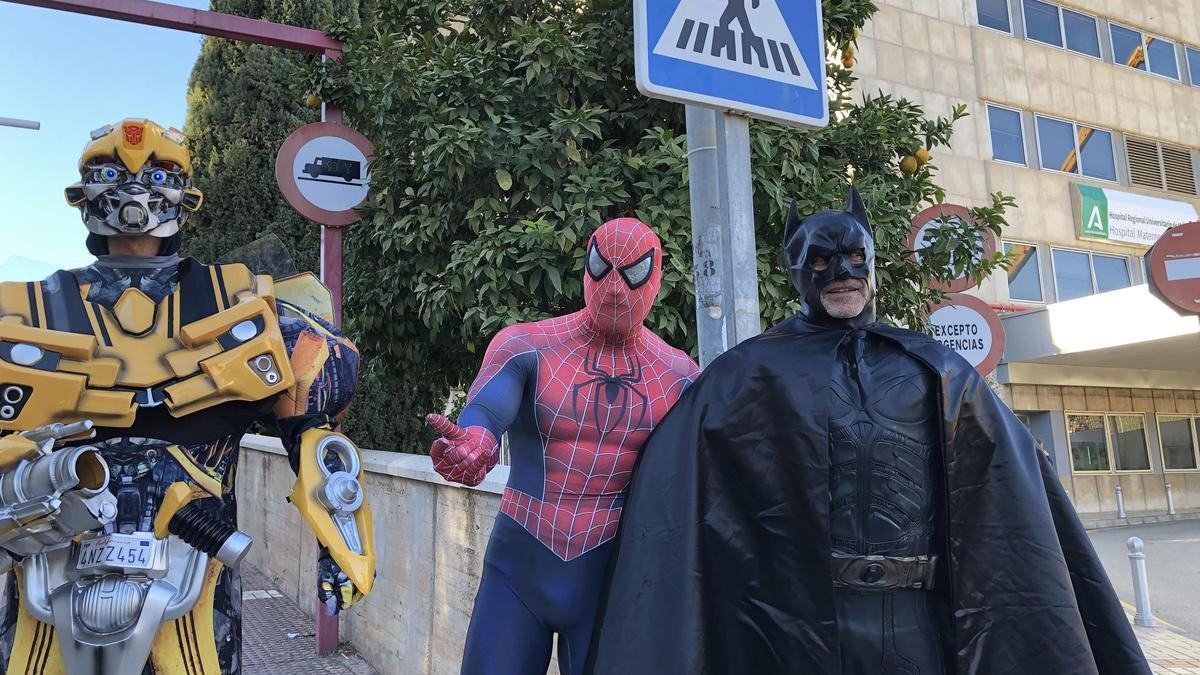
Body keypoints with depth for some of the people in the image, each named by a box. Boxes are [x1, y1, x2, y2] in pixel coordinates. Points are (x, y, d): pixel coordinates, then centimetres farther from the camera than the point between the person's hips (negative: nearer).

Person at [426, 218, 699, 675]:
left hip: (612, 575, 1)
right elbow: (485, 410, -23)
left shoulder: (679, 376, 3)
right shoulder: (526, 346, -5)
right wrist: (472, 444, -46)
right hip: (516, 568, -1)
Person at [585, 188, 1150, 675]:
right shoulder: (748, 373, 1)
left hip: (922, 626, 3)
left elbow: (1016, 490, 11)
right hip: (793, 626, -2)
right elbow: (673, 505, -3)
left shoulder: (935, 370, 10)